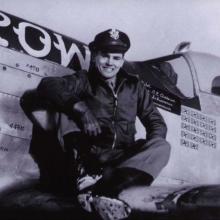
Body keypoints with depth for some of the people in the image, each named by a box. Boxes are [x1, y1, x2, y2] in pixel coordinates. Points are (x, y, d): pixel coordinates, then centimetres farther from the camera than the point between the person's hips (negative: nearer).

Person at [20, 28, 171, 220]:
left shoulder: (134, 85, 15)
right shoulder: (82, 81, 7)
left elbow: (156, 121, 12)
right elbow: (47, 86, -11)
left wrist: (149, 145, -11)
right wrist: (81, 107, -26)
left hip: (123, 157, 2)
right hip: (89, 155, -1)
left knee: (162, 147, -23)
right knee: (69, 109, -15)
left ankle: (102, 188, -41)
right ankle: (83, 171, -33)